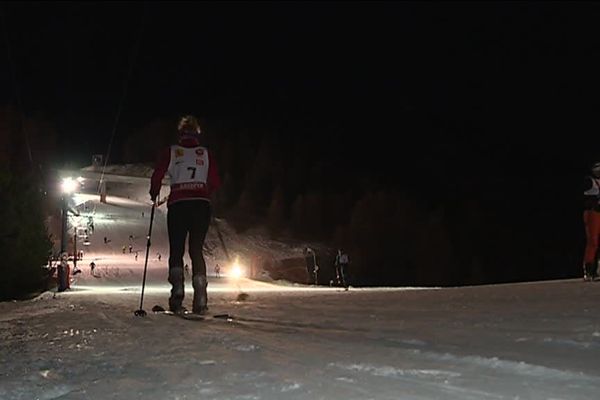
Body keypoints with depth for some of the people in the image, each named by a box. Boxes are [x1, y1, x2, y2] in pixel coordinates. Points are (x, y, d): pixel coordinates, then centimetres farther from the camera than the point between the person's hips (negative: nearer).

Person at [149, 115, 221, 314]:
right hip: (202, 205, 1)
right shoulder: (205, 153, 9)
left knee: (176, 250, 8)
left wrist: (154, 195, 15)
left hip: (178, 204, -1)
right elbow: (215, 183, 5)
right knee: (196, 250, 8)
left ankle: (177, 290, -16)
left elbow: (157, 177, -3)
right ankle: (200, 299, -4)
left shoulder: (171, 151, 6)